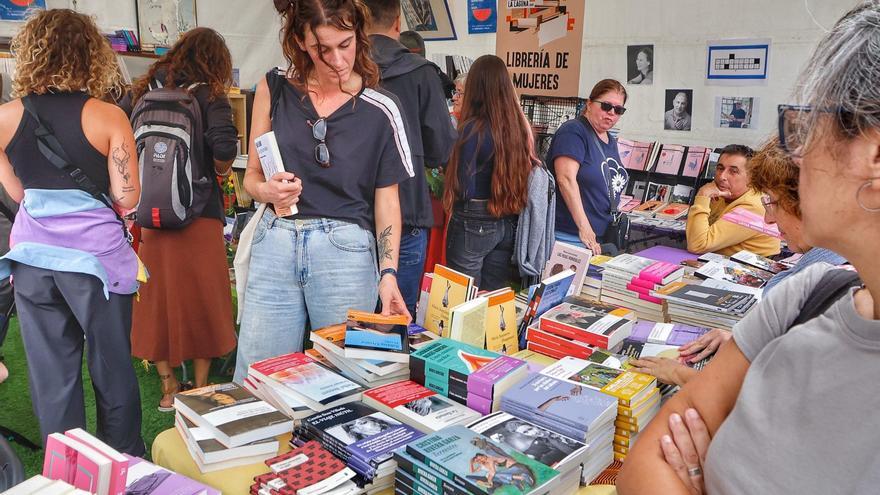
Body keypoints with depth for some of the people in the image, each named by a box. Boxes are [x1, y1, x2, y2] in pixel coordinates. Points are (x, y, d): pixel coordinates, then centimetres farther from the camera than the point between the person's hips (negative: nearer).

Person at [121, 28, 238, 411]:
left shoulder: (141, 91, 9)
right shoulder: (208, 94, -5)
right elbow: (224, 145, -20)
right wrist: (219, 171, 1)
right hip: (197, 213, -4)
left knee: (155, 298, 13)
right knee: (202, 300, 9)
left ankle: (168, 387, 25)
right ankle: (200, 389, 20)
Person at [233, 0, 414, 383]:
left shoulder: (380, 109, -2)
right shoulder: (274, 90, 3)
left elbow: (387, 197, 1)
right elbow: (251, 177, 9)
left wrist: (388, 272, -9)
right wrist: (268, 190, -14)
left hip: (347, 253, -1)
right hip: (275, 247, 2)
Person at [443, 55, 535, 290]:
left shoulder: (474, 128, -16)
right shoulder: (521, 126, 0)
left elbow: (464, 188, -15)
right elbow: (529, 170, 9)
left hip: (474, 224, -5)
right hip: (510, 224, 6)